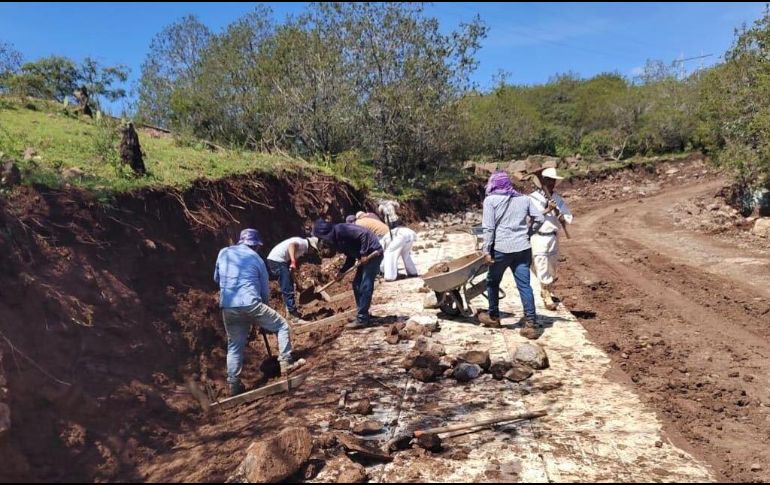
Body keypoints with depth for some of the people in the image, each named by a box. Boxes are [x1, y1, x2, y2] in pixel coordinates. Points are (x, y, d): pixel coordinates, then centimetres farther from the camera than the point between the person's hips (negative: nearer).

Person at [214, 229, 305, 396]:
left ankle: (233, 384, 17)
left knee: (234, 345, 17)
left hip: (227, 307, 4)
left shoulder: (224, 253, 14)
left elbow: (216, 278, 26)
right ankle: (286, 363, 9)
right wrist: (264, 306, 28)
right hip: (250, 304, -4)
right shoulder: (256, 258, 9)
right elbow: (265, 290, 14)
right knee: (282, 326, 11)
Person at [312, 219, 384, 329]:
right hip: (364, 256, 10)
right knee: (357, 285, 12)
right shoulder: (335, 238, 12)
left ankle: (362, 319, -6)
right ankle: (363, 316, 20)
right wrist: (341, 271, 9)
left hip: (373, 253, -10)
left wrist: (363, 254, -25)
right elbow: (351, 256, 17)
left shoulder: (340, 229, -18)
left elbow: (364, 234, -25)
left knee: (365, 286, -10)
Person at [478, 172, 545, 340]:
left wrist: (487, 250, -8)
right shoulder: (524, 199, 12)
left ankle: (493, 317, 28)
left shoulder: (490, 200, -1)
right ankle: (531, 324, -3)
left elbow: (488, 227, -9)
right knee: (524, 285, 2)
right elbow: (539, 218, 9)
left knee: (493, 281, 16)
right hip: (523, 248, 3)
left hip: (501, 248, -3)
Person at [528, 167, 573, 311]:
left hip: (553, 237, 5)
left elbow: (568, 218, 4)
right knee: (542, 268, -7)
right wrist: (547, 210, -25)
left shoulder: (558, 199, 8)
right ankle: (547, 297, 2)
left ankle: (547, 291, 39)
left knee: (552, 268, 17)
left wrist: (557, 212, -15)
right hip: (538, 238, -5)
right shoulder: (533, 198, -5)